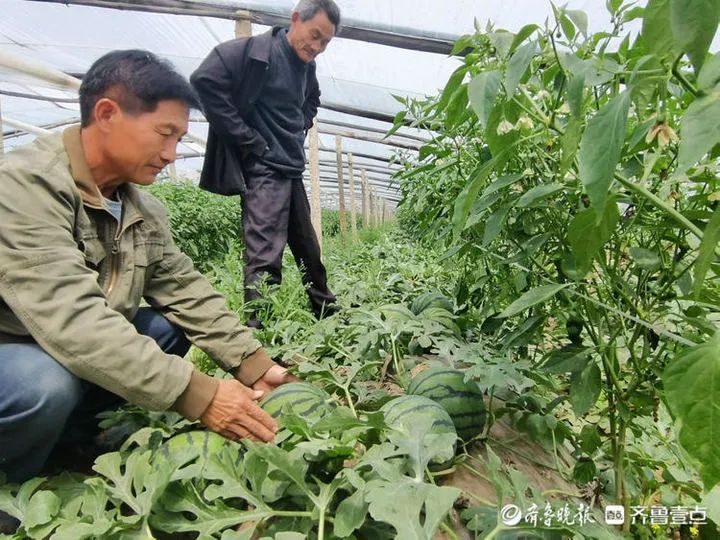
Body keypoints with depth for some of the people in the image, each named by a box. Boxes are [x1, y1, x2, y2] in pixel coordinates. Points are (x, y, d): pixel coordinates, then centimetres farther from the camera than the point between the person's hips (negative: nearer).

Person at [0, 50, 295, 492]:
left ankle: (68, 437, 3)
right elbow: (72, 320, -36)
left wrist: (256, 366, -14)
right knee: (49, 383, -34)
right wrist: (197, 393, -37)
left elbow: (188, 292, -4)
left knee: (172, 325, -7)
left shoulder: (146, 211, -2)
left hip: (81, 355, 7)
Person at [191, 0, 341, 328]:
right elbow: (204, 80, -19)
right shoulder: (254, 51, -10)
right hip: (263, 169, -8)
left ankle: (328, 316, 31)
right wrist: (247, 139, -18)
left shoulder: (307, 66, 13)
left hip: (293, 169, 8)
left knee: (308, 250, 17)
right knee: (265, 257, -14)